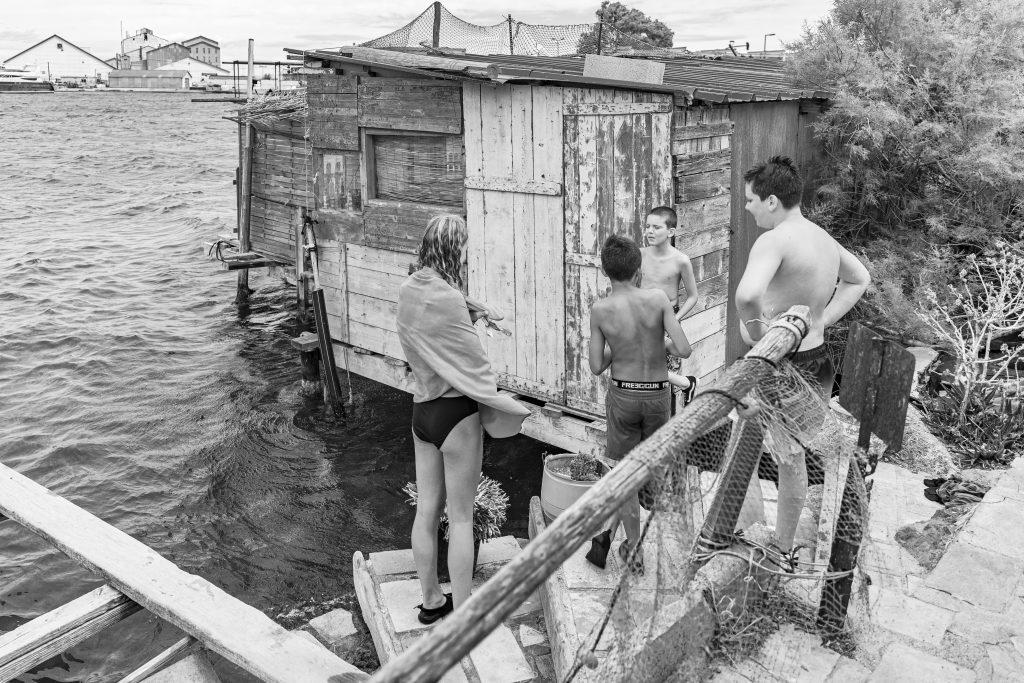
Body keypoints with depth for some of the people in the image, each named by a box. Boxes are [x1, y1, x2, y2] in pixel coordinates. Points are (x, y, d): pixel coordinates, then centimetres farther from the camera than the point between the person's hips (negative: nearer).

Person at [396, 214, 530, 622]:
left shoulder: (408, 291, 1)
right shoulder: (446, 298, -22)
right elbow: (473, 364, -17)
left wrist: (471, 315, 5)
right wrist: (511, 407, -5)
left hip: (421, 408, 8)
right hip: (456, 413, -7)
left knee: (427, 509, 17)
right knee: (461, 517, 6)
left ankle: (431, 600, 32)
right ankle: (463, 612, 19)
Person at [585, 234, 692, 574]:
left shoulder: (600, 310, -11)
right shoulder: (658, 299, -11)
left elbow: (596, 367, -7)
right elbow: (684, 350, -14)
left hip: (623, 396, -1)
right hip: (658, 395, 1)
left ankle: (634, 550, 17)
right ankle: (609, 533, 30)